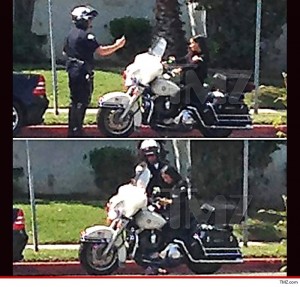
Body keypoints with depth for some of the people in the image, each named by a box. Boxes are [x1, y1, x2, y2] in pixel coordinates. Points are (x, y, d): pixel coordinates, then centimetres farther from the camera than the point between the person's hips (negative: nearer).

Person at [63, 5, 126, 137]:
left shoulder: (71, 34, 12)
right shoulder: (86, 35, -17)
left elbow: (65, 52, 22)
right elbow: (101, 51, -22)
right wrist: (117, 45, -13)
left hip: (72, 71, 10)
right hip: (83, 73, -10)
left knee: (75, 101, 16)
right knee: (80, 102, -5)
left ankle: (73, 130, 22)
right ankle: (76, 131, -3)